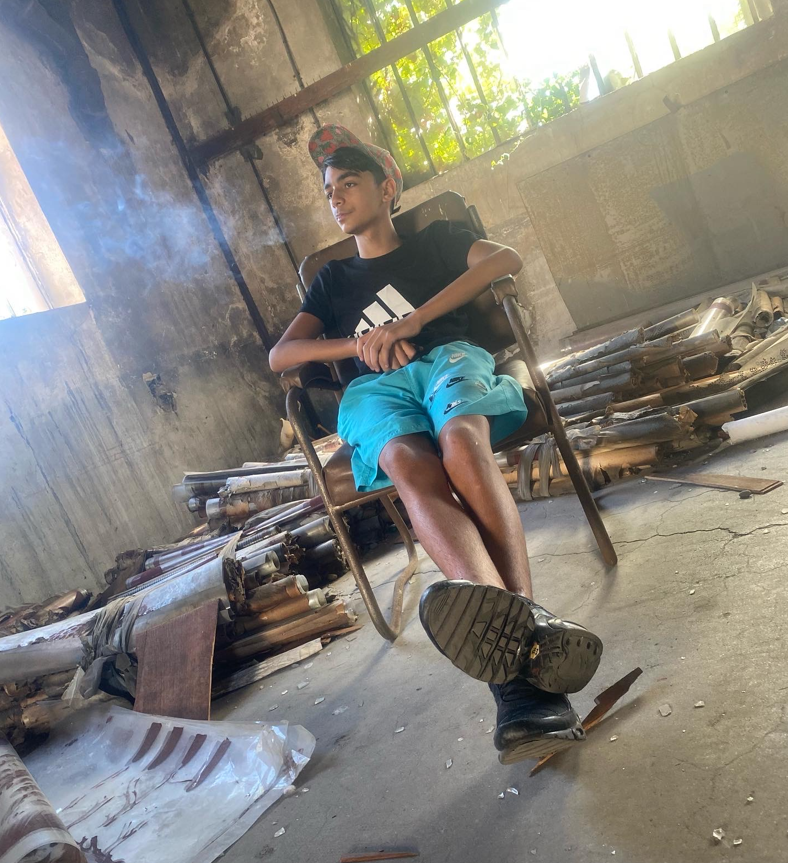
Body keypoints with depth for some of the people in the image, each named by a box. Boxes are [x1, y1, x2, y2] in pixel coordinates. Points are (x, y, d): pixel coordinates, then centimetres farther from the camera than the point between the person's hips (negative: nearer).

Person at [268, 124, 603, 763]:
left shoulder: (435, 241, 28)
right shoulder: (332, 280, 33)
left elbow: (506, 260, 6)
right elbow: (280, 355, 19)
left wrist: (411, 321, -5)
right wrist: (359, 344, -2)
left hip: (448, 357, 0)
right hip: (376, 387, 1)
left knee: (463, 444, -39)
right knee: (411, 465, -37)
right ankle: (521, 633, -62)